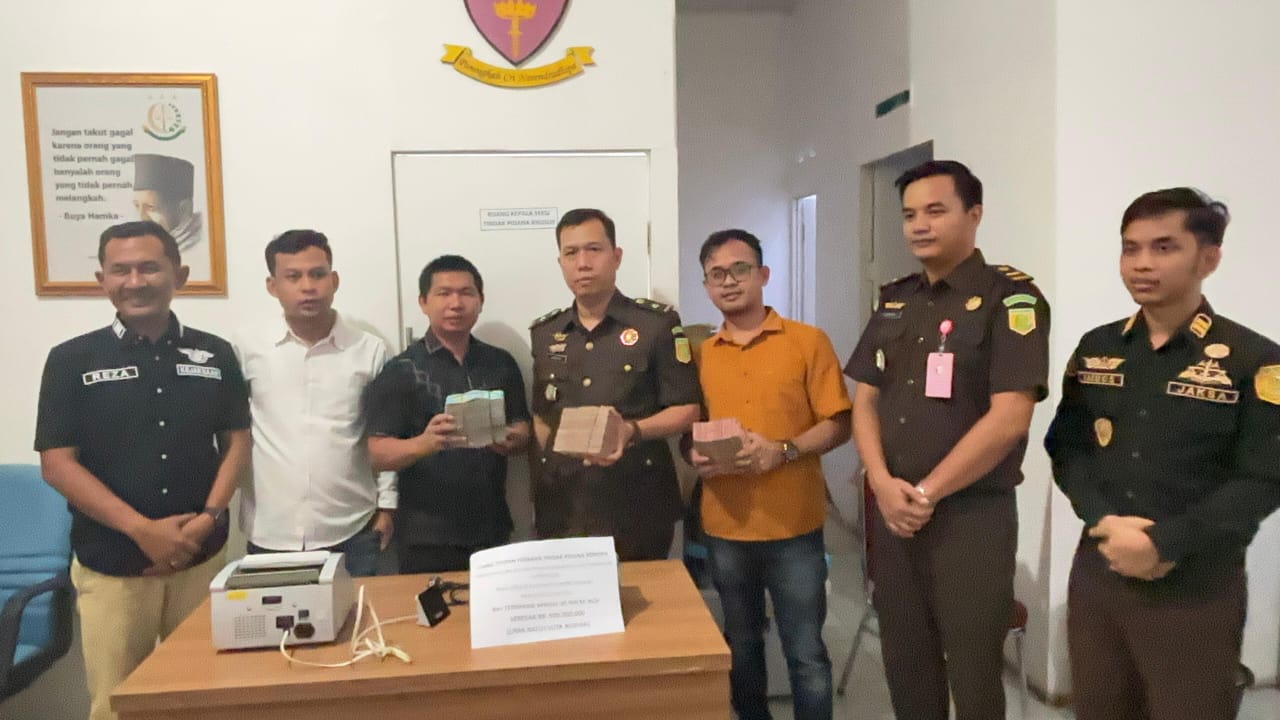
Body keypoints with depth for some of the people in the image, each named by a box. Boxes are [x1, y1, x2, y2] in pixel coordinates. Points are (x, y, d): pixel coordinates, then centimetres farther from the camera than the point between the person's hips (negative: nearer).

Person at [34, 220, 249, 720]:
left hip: (201, 557, 2)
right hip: (110, 565, -1)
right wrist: (143, 529, -14)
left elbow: (236, 443, 6)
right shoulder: (72, 360, -2)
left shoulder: (215, 355, 4)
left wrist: (207, 518, -9)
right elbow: (57, 464, -6)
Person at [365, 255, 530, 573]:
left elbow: (522, 428, 11)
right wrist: (426, 442, -30)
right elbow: (379, 453, -10)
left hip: (493, 530, 4)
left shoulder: (501, 364, 6)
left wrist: (513, 440, -12)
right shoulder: (400, 371, -6)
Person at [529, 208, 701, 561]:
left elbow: (686, 410, -5)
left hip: (638, 504, -3)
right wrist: (556, 461, 2)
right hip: (562, 505, 4)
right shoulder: (543, 333, 10)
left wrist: (631, 431, -21)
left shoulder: (658, 322, -3)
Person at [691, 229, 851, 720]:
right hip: (724, 527, 3)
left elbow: (838, 425, -5)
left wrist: (784, 450, -20)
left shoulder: (808, 341, -3)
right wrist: (697, 456, -9)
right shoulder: (700, 354, 7)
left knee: (806, 654, 4)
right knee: (741, 647, 17)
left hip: (794, 526, -3)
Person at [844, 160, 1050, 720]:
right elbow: (864, 401, 8)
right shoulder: (893, 301, 10)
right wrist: (884, 485, -8)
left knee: (971, 672, 8)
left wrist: (927, 493, -13)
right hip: (891, 511, 5)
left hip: (971, 515, -5)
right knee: (904, 661, 15)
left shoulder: (1010, 297, -9)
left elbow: (1009, 418, -16)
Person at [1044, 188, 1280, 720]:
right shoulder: (1095, 350, 7)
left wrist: (1162, 544, -19)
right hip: (1097, 574, 4)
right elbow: (1066, 448, 4)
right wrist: (1104, 522, -12)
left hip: (1197, 591, -4)